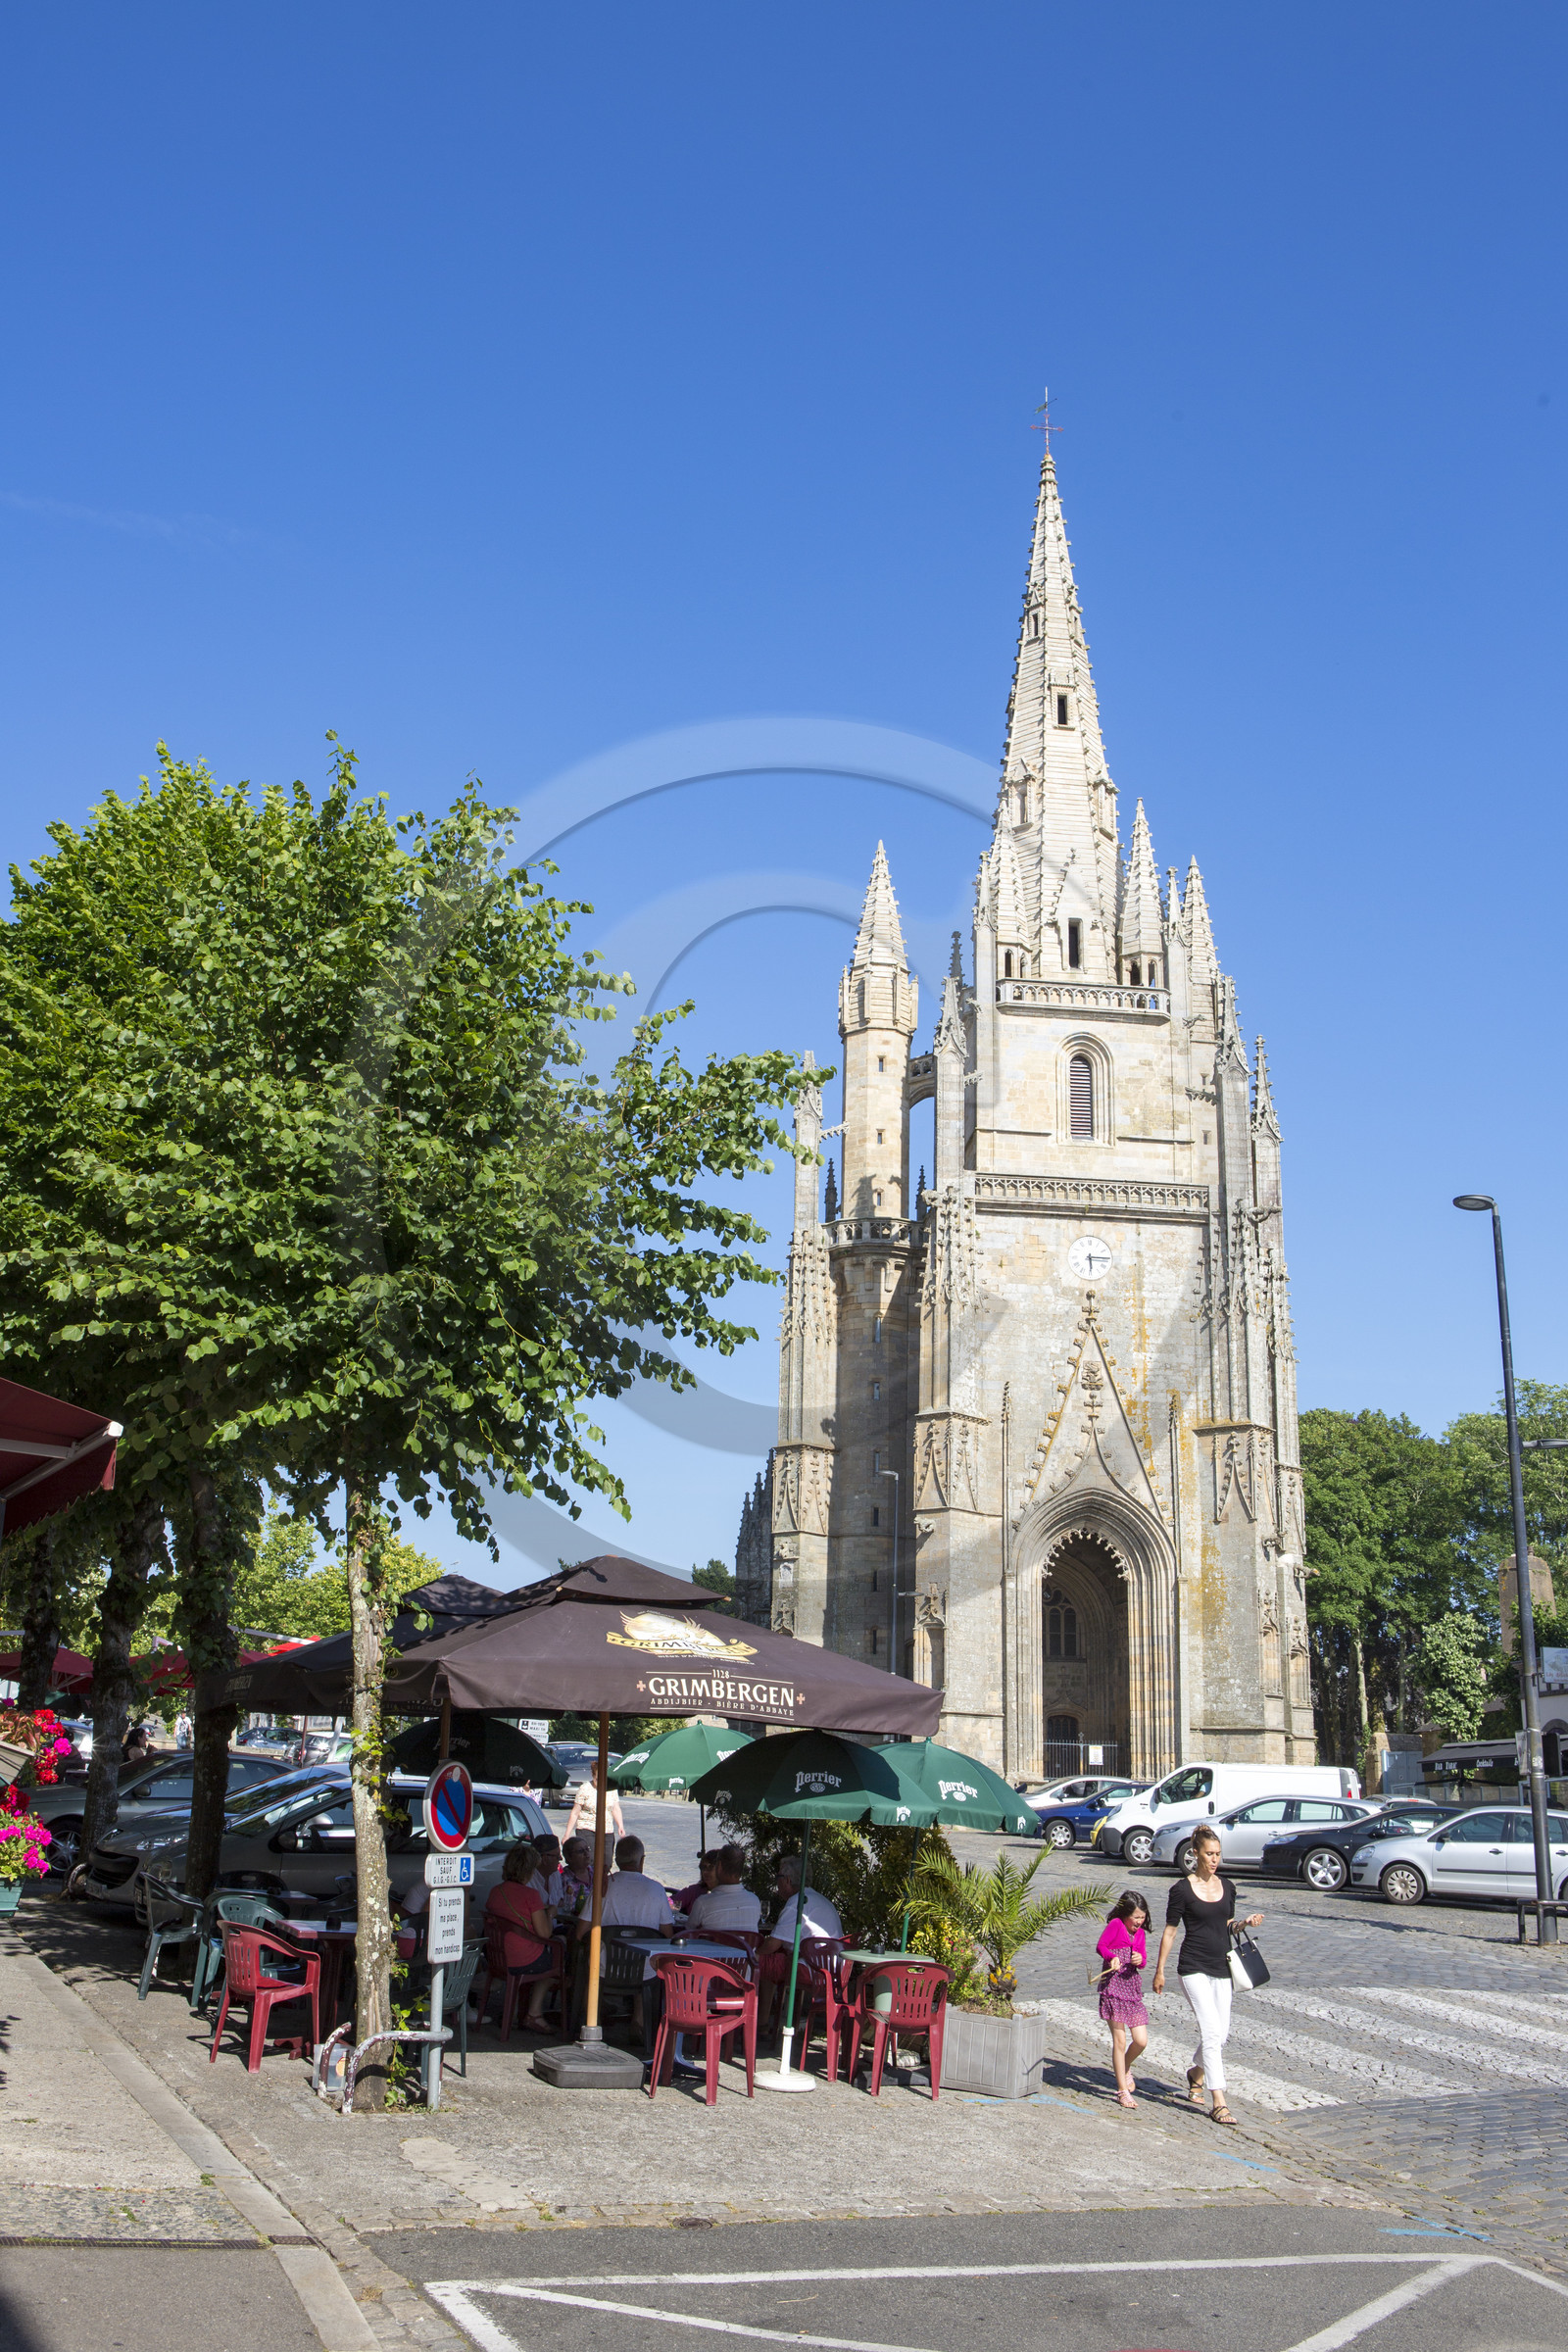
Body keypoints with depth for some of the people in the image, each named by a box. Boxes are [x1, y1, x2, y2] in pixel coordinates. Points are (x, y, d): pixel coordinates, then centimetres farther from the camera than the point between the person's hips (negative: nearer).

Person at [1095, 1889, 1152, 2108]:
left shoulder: (1139, 1932, 14)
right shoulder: (1116, 1924, -3)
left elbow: (1143, 1961, 16)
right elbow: (1101, 1946, -8)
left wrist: (1140, 1960, -8)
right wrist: (1112, 1957, -27)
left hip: (1132, 1987, 6)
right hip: (1113, 1986, -6)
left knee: (1141, 2041, 0)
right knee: (1120, 2040, -4)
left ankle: (1125, 2068, 31)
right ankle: (1122, 2091, 6)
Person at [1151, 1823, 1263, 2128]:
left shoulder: (1227, 1887, 8)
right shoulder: (1183, 1889, -7)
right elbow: (1170, 1931, -3)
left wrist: (1246, 1923, -2)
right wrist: (1160, 1970, -2)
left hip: (1221, 1967, 5)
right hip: (1194, 1969, -5)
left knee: (1219, 2034, 10)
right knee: (1211, 2032, -13)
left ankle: (1196, 2073, 38)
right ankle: (1218, 2102, -12)